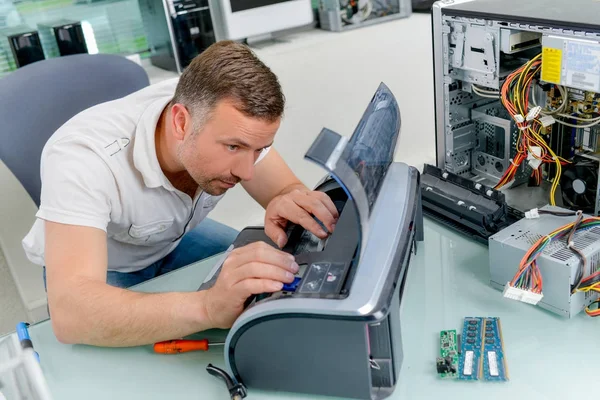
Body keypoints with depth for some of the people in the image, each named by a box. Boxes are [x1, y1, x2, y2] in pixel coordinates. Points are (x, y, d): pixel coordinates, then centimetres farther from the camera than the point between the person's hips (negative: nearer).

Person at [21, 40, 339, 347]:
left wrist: (293, 204, -44)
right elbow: (70, 314, -50)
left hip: (175, 240, 4)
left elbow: (287, 188, -18)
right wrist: (208, 307, -65)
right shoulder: (81, 157, -40)